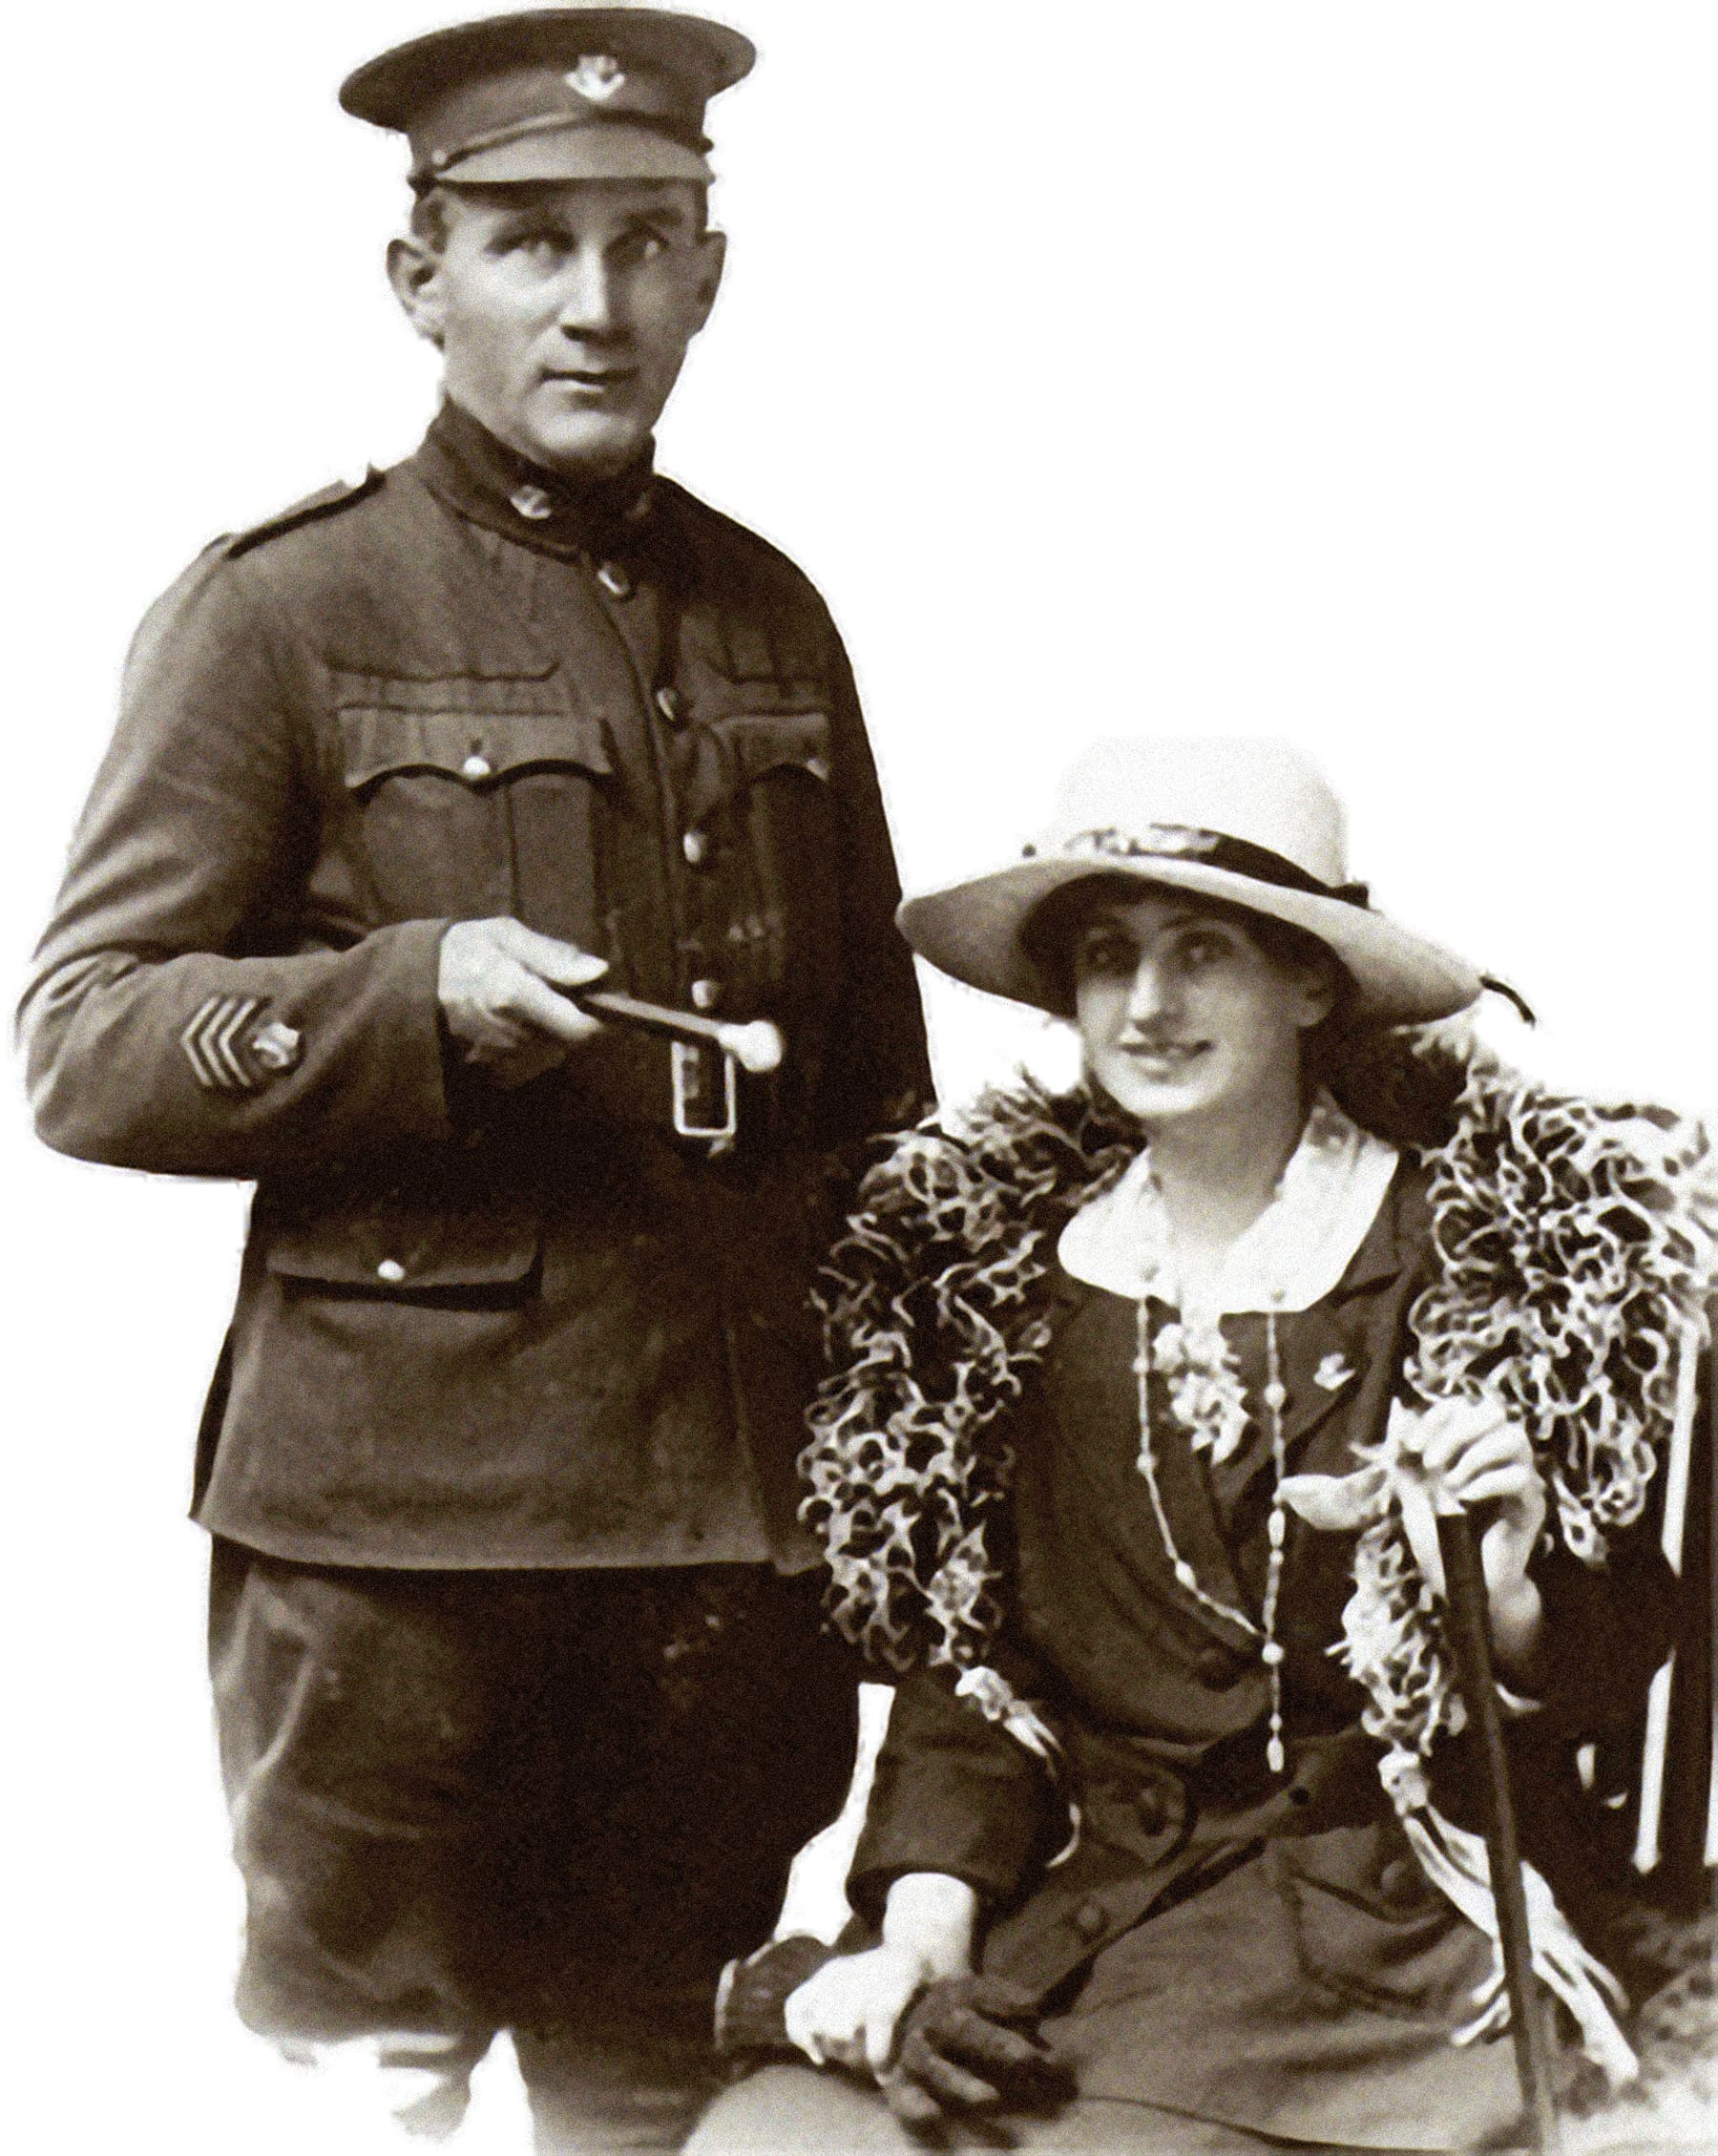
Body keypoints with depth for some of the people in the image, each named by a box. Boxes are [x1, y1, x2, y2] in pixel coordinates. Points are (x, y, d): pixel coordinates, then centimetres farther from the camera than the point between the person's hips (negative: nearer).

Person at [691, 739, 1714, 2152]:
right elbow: (961, 1654, 8)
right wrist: (925, 1920, -7)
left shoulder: (1504, 1242, -2)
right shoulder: (1000, 1262, 7)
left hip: (1383, 1914, -3)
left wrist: (1509, 1599, -19)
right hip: (1072, 1894, 3)